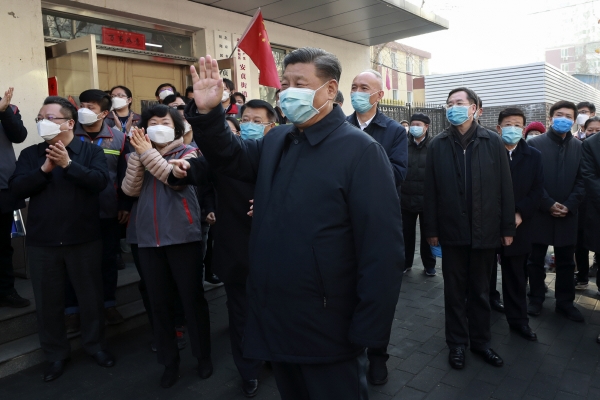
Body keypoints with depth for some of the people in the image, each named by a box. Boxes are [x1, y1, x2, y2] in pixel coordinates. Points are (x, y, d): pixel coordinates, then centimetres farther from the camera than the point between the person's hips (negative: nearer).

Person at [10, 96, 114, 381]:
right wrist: (44, 169, -17)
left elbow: (100, 181, -17)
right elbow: (17, 189, -6)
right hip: (42, 242, 3)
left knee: (90, 295, 11)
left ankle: (95, 344, 31)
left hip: (84, 239, -2)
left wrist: (68, 164, -23)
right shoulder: (30, 154, 6)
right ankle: (55, 354, 30)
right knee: (48, 301, 12)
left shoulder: (90, 151, -1)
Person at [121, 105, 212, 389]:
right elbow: (130, 189, -1)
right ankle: (169, 360, 24)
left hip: (183, 235, -4)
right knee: (158, 301, 9)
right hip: (148, 238, 4)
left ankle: (203, 355, 21)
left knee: (192, 297, 3)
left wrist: (148, 153, -16)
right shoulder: (141, 155, 13)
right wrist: (138, 154, -10)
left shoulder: (188, 152, 2)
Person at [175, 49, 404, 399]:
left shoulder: (361, 151, -16)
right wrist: (208, 113, -4)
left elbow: (383, 249, -18)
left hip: (327, 332, -6)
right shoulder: (275, 141, 7)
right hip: (274, 322, 7)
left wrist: (369, 333, -18)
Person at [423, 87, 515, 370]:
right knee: (454, 290, 11)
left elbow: (505, 187, 0)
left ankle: (480, 340, 31)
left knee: (481, 290, 15)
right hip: (452, 231, 0)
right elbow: (430, 190, -2)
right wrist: (430, 229, -4)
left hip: (485, 230, 0)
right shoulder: (437, 146, -1)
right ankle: (457, 342, 26)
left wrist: (508, 227, -1)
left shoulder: (492, 142, -1)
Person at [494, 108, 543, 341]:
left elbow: (537, 191, 3)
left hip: (518, 225, 2)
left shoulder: (533, 156, 7)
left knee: (516, 276, 12)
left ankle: (518, 319, 24)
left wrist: (520, 214, -10)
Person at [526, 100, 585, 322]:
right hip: (540, 213, -2)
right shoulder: (535, 143, -2)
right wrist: (548, 204, -13)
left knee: (566, 262, 11)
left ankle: (565, 302, 24)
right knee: (536, 260, 7)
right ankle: (536, 299, 20)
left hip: (567, 214, 3)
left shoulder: (578, 147, 7)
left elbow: (581, 181, 4)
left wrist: (569, 206, -9)